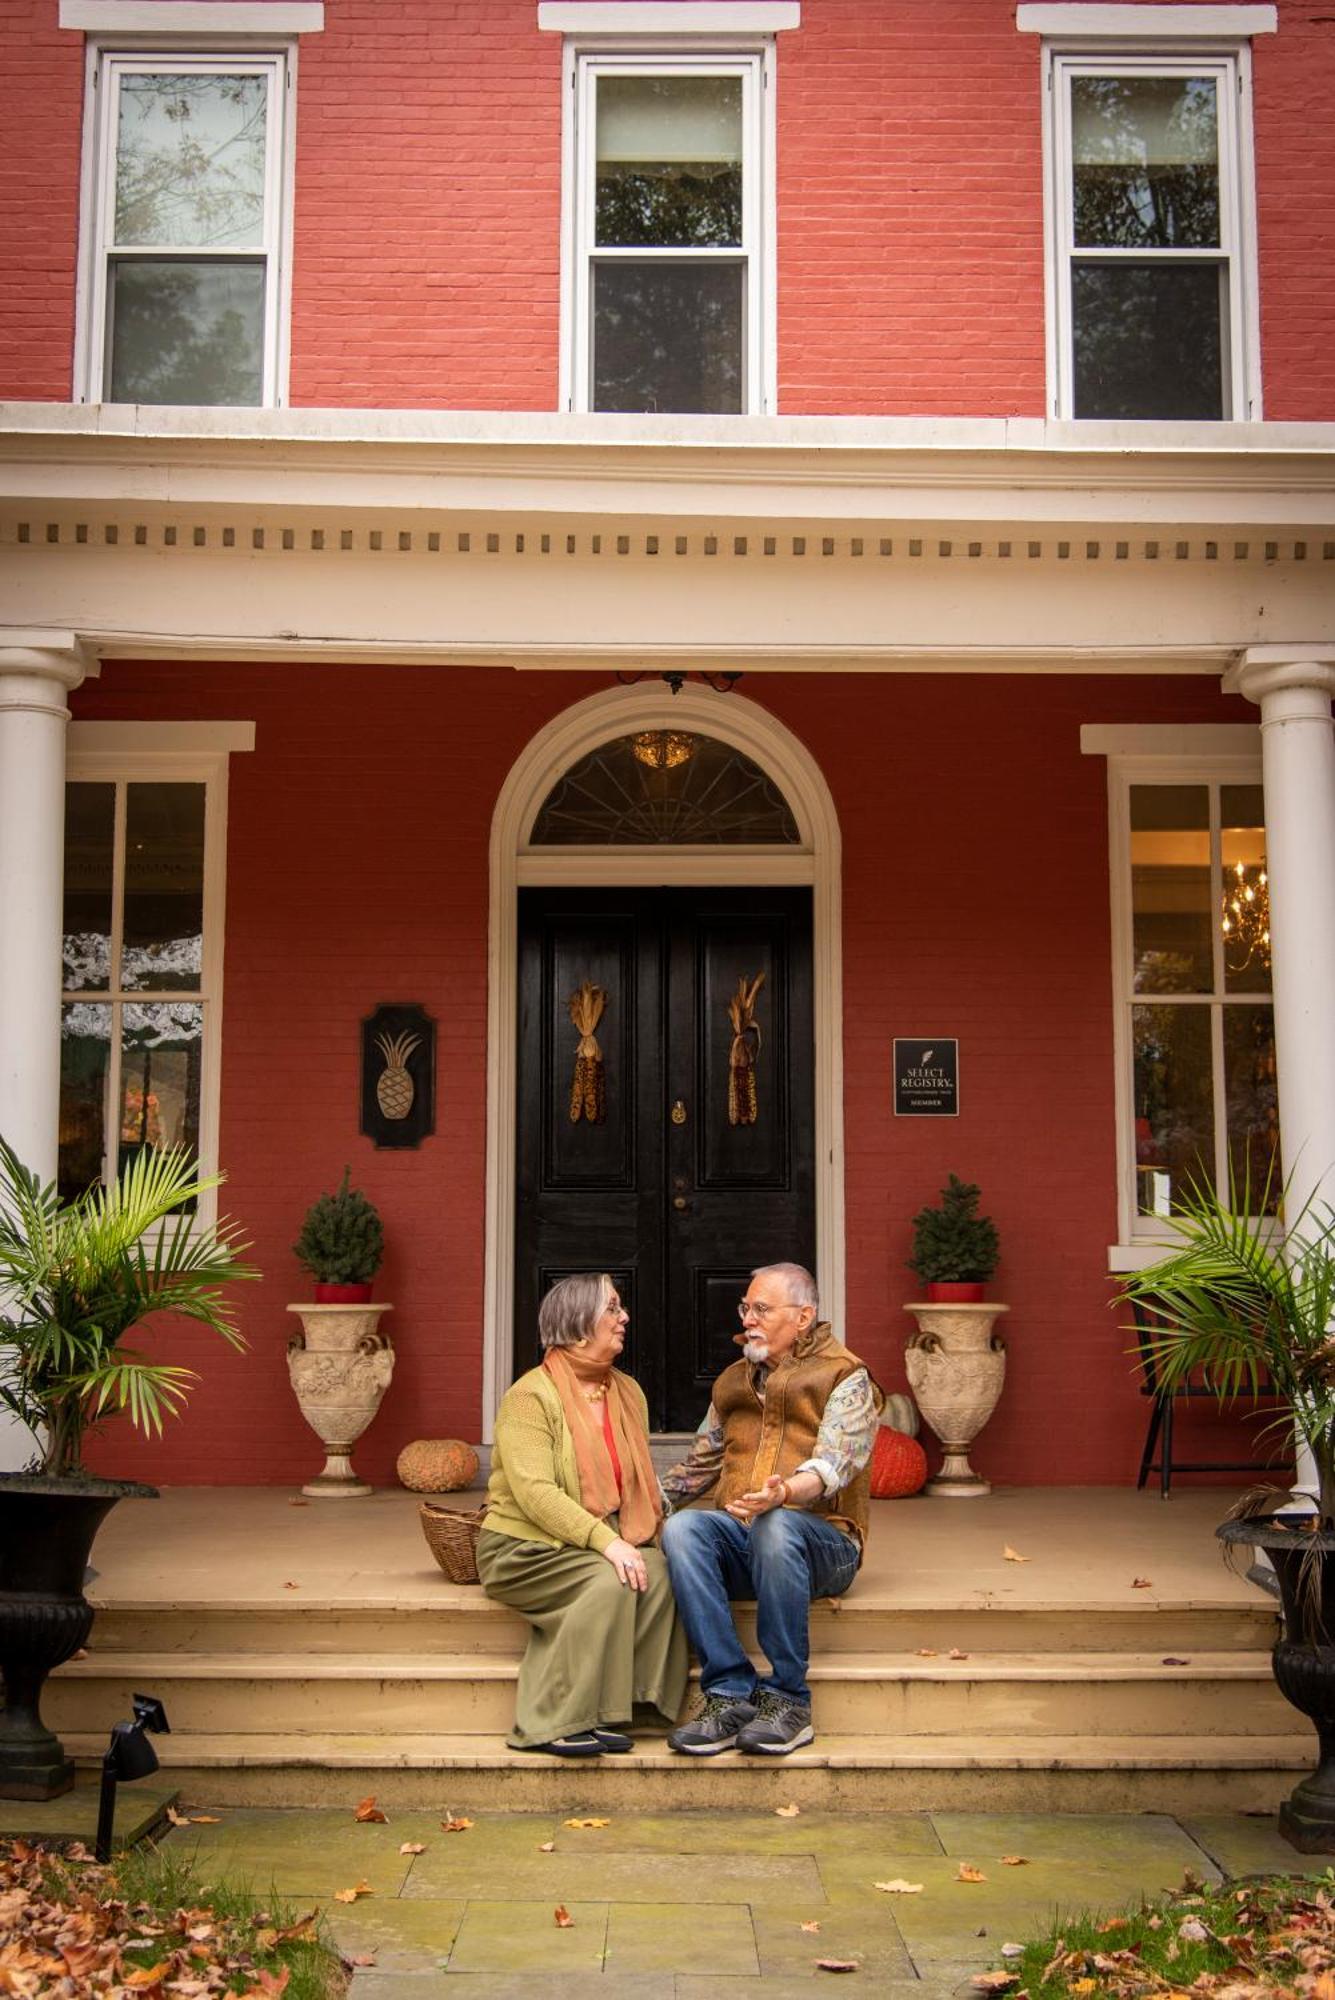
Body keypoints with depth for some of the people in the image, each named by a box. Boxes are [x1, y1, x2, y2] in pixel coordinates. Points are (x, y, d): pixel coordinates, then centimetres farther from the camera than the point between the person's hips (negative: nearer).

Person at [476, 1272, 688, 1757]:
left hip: (607, 1545, 6)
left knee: (658, 1572, -24)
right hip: (524, 1548, -6)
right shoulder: (530, 1396, -9)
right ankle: (554, 1724, -20)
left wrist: (653, 1533, -5)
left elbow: (640, 1483, 16)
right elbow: (535, 1492, -20)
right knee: (607, 1583, -32)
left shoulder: (628, 1393, 14)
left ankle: (598, 1715, -18)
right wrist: (606, 1541, -29)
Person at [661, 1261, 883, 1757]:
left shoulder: (846, 1378, 2)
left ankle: (787, 1699, -26)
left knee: (776, 1526, -39)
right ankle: (729, 1693, -29)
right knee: (681, 1527, -28)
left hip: (821, 1538, -4)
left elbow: (833, 1464, -15)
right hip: (738, 1539, 5)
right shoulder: (733, 1381, 21)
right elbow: (699, 1466, 28)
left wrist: (784, 1492, -36)